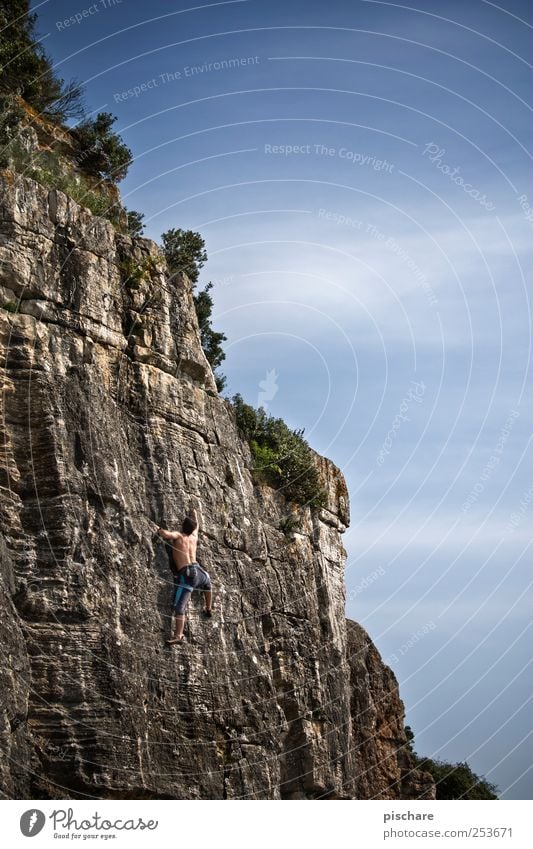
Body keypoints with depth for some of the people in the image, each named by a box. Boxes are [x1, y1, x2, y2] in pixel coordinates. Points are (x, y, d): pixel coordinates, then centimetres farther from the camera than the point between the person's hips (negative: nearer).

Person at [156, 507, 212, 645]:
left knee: (179, 607, -12)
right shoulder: (194, 536, 16)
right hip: (198, 570, 6)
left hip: (186, 575, -6)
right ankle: (208, 609, 55)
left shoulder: (178, 535, 1)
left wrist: (159, 530, 1)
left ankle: (178, 636, -24)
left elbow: (166, 534, -21)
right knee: (207, 583, 42)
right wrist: (194, 514, 58)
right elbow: (196, 525, 39)